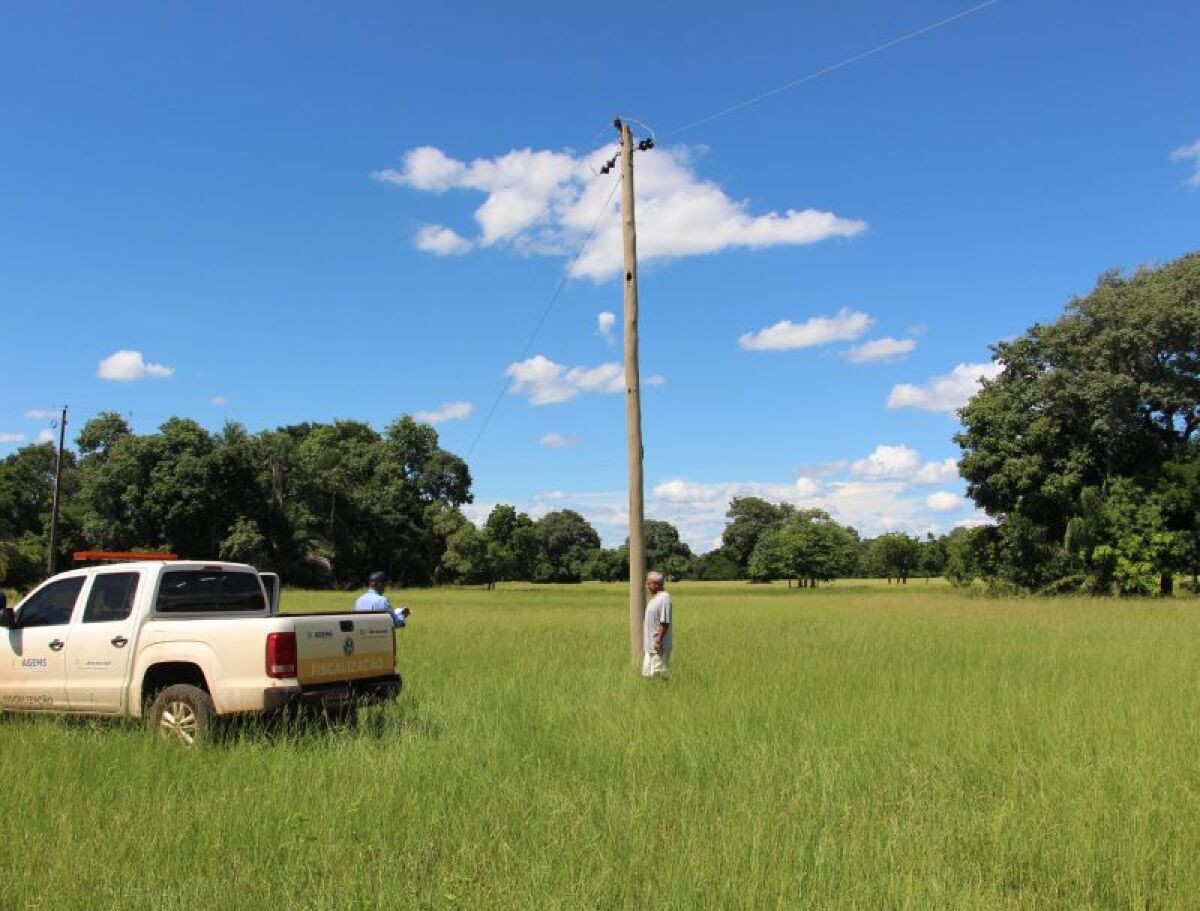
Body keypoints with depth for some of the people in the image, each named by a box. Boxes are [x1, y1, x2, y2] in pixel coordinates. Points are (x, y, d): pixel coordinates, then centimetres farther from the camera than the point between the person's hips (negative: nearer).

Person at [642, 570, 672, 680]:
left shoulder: (664, 598, -18)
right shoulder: (654, 598, 13)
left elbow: (664, 623, -22)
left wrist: (659, 641, -23)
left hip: (659, 646, -10)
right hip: (650, 644, 10)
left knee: (660, 674, -5)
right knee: (647, 673, 13)